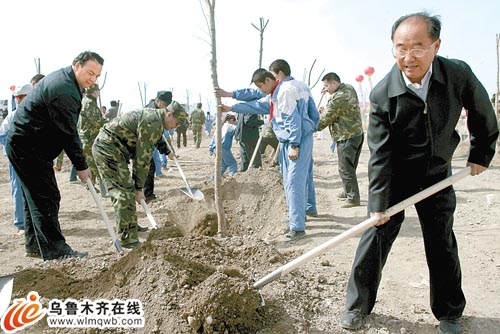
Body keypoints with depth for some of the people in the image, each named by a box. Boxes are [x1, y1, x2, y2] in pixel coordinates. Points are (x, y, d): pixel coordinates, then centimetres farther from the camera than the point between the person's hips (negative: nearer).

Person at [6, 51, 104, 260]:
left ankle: (34, 244, 27)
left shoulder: (61, 78, 12)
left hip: (21, 144, 11)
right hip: (28, 148, -11)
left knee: (35, 196, 16)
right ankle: (54, 251, -4)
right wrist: (81, 166, -13)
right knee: (46, 197, -9)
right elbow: (69, 133, -21)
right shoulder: (65, 91, -23)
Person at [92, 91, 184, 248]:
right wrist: (139, 188, -12)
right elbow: (143, 157, -18)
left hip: (102, 146, 11)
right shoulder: (153, 123, -18)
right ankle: (128, 239, -7)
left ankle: (128, 227, 30)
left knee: (119, 191, 18)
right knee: (126, 192, -11)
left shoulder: (152, 115, 15)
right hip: (109, 148, -11)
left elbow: (141, 152, 16)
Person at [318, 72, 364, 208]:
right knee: (350, 167, 20)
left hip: (346, 138, -10)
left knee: (345, 169, -3)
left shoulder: (337, 99, -20)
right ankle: (347, 191, 33)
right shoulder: (349, 88, 7)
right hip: (357, 134, 10)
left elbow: (325, 119, -13)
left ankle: (353, 198, 3)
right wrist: (330, 92, 11)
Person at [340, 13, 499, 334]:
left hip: (437, 176, 2)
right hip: (395, 177, -2)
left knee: (443, 245, 10)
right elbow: (380, 154, -20)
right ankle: (358, 305, 18)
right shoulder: (383, 94, -21)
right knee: (376, 235, -1)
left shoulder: (459, 74, -17)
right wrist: (379, 202, -22)